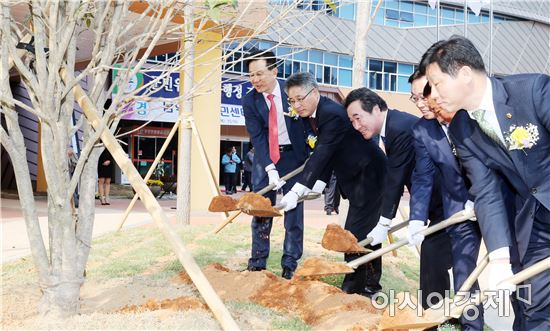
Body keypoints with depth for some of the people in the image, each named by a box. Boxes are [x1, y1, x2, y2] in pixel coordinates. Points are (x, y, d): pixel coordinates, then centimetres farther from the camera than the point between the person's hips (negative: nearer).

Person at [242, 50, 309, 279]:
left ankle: (290, 265, 7)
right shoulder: (249, 101, -8)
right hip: (264, 157, 1)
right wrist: (270, 168, -23)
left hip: (293, 155, -1)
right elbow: (257, 138, -12)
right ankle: (257, 263, 11)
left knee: (294, 210, -1)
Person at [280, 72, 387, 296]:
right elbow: (322, 154, 4)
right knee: (365, 230, 17)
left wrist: (296, 192, -38)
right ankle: (371, 281, 29)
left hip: (369, 175, -10)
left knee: (355, 233, -11)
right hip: (356, 178, 10)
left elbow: (321, 155, -34)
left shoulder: (333, 114, -27)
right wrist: (318, 186, -8)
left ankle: (353, 288, -3)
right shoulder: (311, 114, 2)